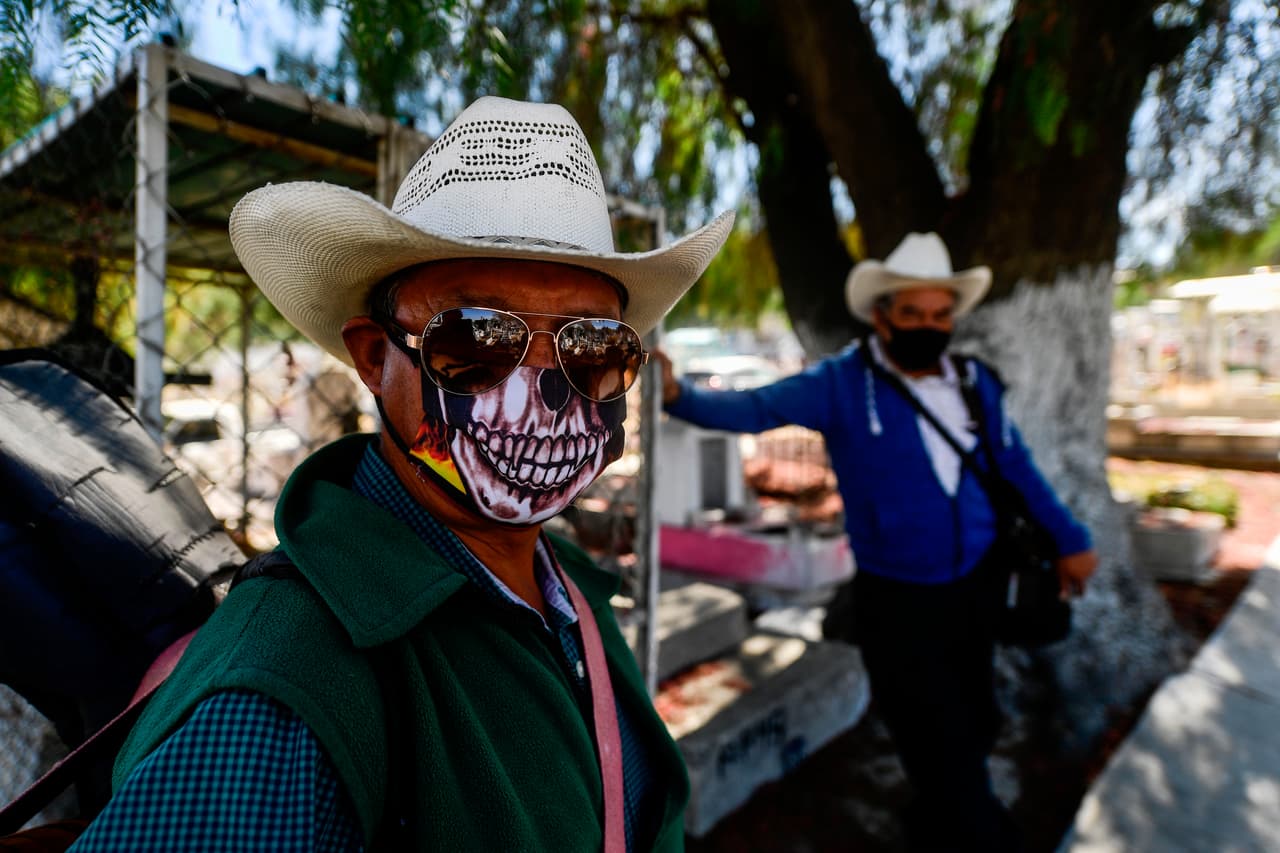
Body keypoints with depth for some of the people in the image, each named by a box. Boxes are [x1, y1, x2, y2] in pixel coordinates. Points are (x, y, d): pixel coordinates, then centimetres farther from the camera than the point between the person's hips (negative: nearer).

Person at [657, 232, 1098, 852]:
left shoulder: (975, 382, 3)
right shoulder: (842, 383, -12)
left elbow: (1015, 468, 14)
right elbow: (755, 408, -23)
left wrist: (1068, 539, 18)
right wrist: (680, 395, -40)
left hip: (975, 591, 6)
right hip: (896, 603, -6)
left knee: (974, 733, 24)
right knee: (946, 761, 3)